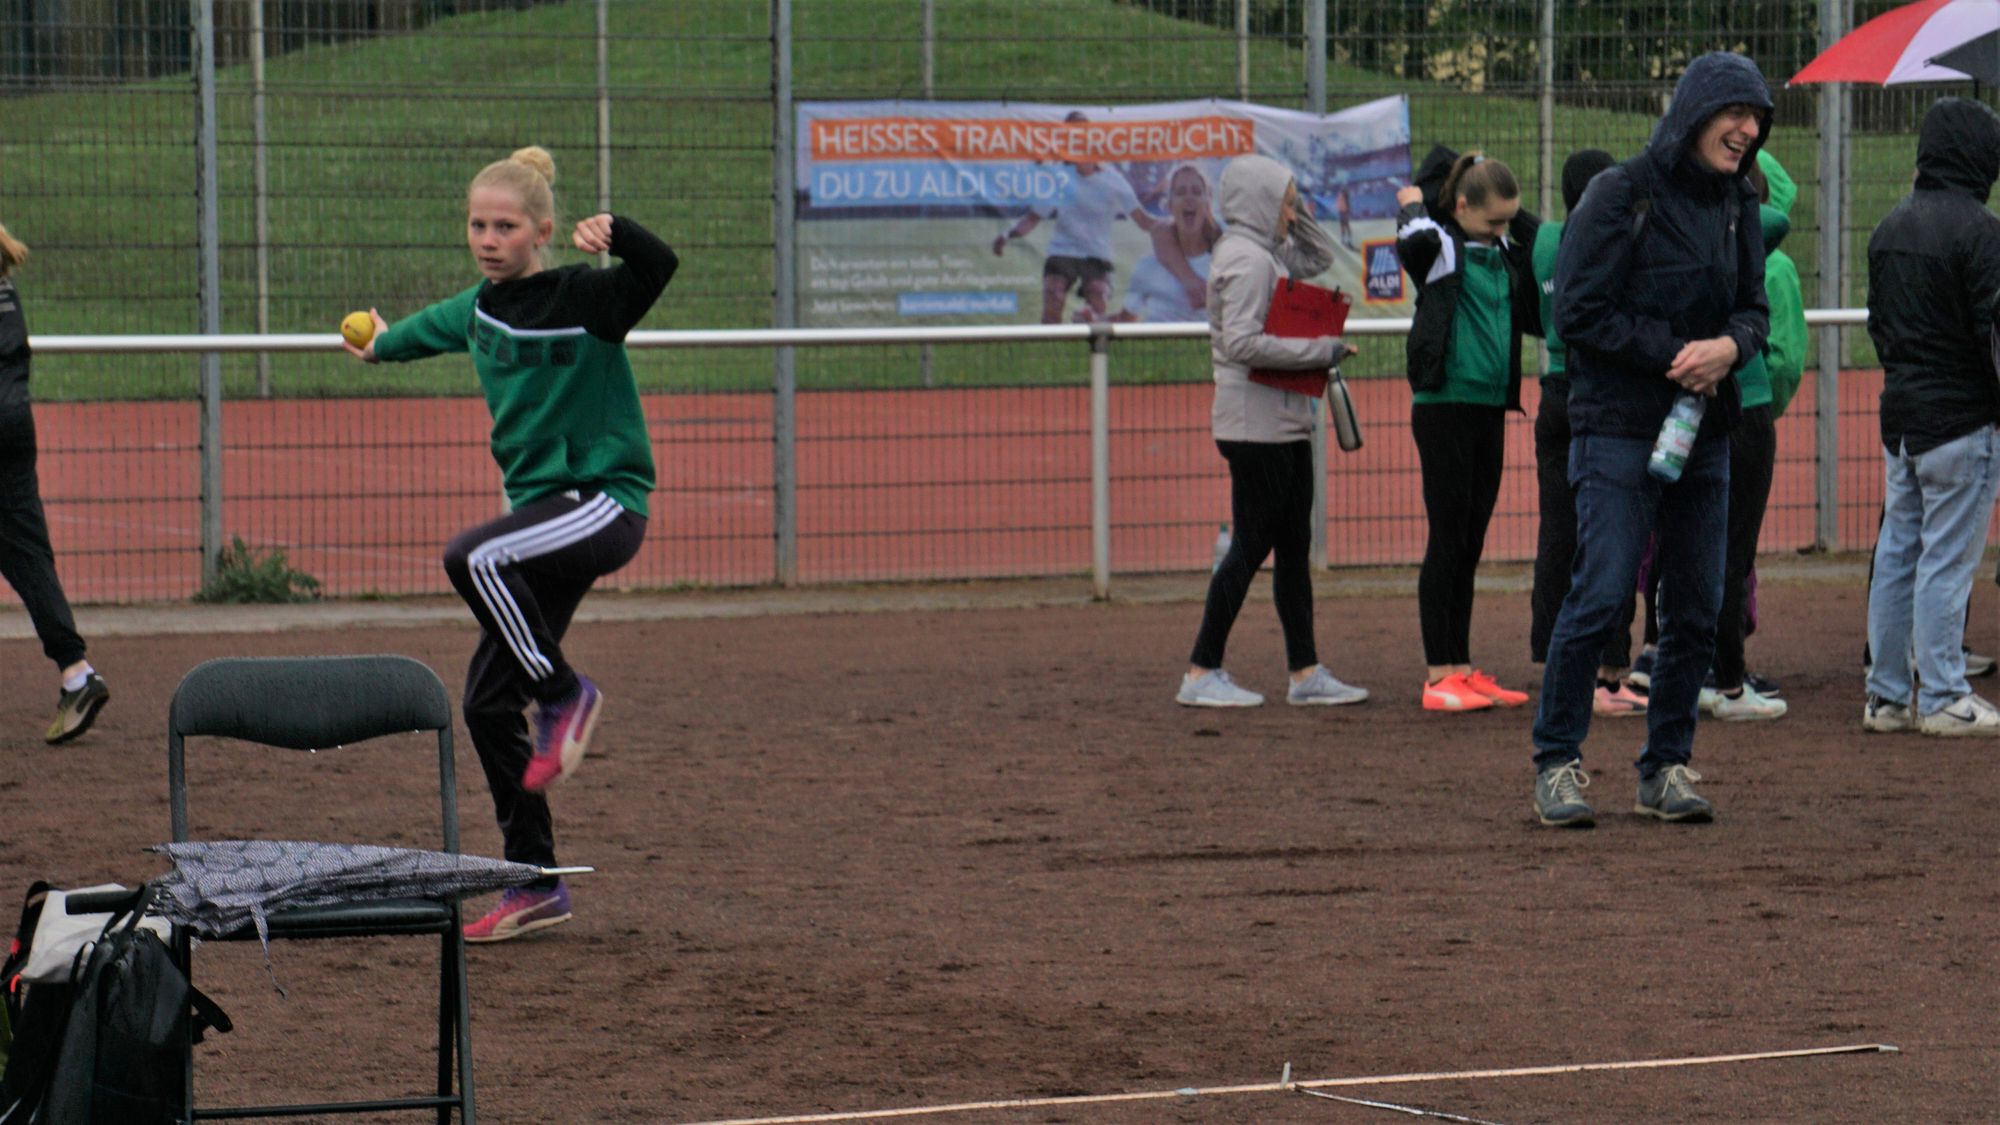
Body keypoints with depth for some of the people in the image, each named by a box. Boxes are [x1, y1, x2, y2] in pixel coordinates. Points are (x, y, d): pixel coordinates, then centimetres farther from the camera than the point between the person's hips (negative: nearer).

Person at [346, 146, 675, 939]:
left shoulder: (582, 299, -12)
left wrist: (614, 236, -47)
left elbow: (657, 268, -28)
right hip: (542, 509, 8)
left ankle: (566, 695, -13)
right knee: (488, 702, 3)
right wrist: (385, 344, 51)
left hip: (604, 502, -8)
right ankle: (536, 886, 9)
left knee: (472, 557, -35)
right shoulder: (484, 307, 10)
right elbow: (440, 326, 33)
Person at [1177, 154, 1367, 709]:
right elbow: (1243, 343, -24)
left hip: (1285, 423, 10)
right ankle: (1202, 673, -1)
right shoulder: (1246, 259, -15)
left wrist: (1302, 238, 14)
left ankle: (1306, 673, 12)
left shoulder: (1266, 255, 15)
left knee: (1294, 548, 10)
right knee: (1251, 545, -6)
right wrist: (1321, 351, -20)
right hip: (1257, 425, -10)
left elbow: (1318, 257, 31)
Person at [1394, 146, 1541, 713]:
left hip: (1491, 410, 7)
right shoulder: (1441, 245, -8)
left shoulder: (1506, 254, 12)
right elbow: (1416, 241, -29)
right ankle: (1439, 676, -2)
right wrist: (1414, 205, -11)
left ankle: (1462, 669, 15)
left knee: (1471, 544, 10)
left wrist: (1512, 212, 5)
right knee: (1448, 539, -5)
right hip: (1444, 406, -7)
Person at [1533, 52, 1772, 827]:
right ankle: (1556, 762, -1)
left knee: (1697, 611, 6)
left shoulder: (1737, 206, 11)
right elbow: (1579, 315, -11)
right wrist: (1675, 354, -15)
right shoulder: (1621, 196, -9)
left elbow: (1755, 309, 14)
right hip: (1618, 430, -6)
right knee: (1599, 596, -11)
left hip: (1705, 434, 6)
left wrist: (1729, 346, -9)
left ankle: (1666, 765, 16)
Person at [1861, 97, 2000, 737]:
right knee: (1947, 558, -4)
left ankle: (1887, 696, 15)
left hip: (1899, 414, 8)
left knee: (1896, 556, 11)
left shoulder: (1889, 229, 12)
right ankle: (1941, 700, -1)